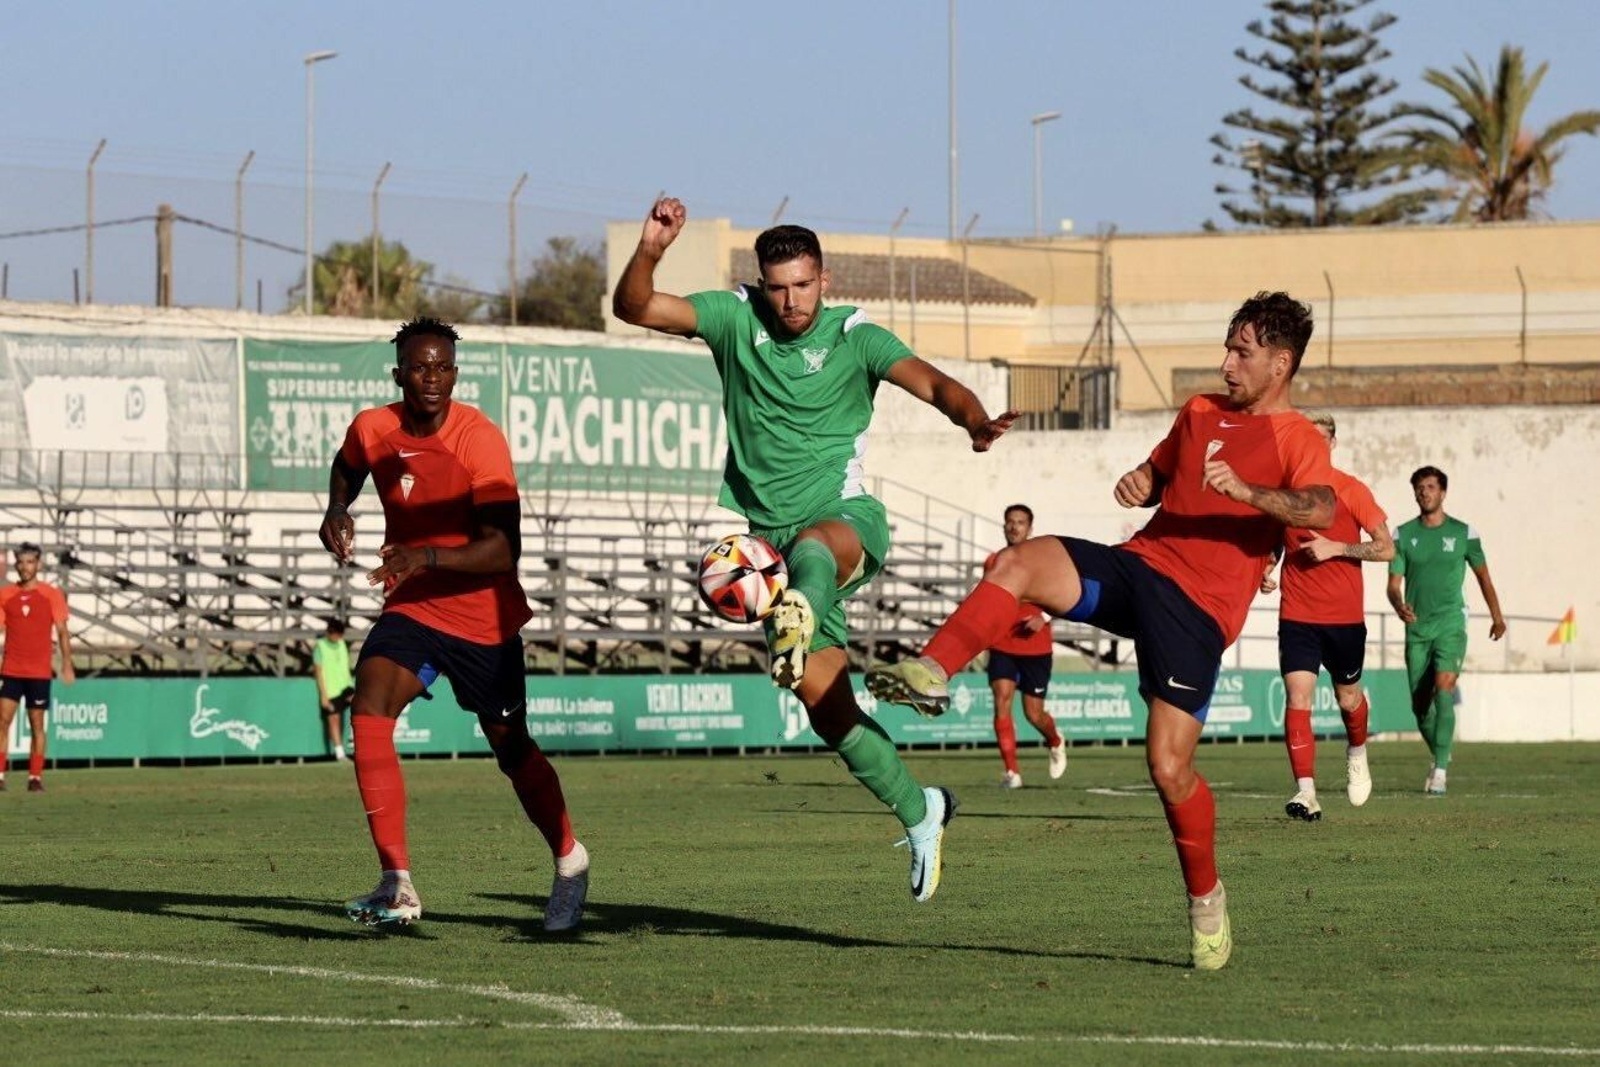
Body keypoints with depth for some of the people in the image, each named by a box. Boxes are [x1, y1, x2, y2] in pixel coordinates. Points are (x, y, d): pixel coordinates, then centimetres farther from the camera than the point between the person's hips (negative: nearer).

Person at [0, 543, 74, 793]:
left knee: (37, 725, 3)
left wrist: (67, 666, -4)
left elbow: (62, 632, 2)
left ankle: (36, 777, 8)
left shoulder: (51, 594, 1)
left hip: (39, 671, -1)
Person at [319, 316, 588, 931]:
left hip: (484, 619, -3)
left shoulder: (479, 438, -20)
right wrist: (337, 512, 3)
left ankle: (569, 859, 41)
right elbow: (347, 466, 23)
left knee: (512, 749, 11)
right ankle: (397, 885, -26)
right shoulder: (373, 430, -5)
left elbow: (504, 550, -28)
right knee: (368, 711, -23)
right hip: (411, 607, 3)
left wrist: (427, 557, -40)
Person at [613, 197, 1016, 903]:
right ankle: (917, 811, 11)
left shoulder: (855, 337, -3)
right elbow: (632, 309, -2)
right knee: (824, 699, -5)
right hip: (764, 526, 3)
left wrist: (974, 420, -39)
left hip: (845, 519, -3)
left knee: (814, 542, -42)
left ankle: (800, 615, -77)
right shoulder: (736, 319, 3)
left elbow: (929, 382, -18)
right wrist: (650, 250, -22)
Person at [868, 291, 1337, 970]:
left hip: (1198, 608, -6)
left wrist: (1246, 491, -38)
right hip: (1138, 564, 6)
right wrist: (1138, 483, 11)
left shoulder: (1297, 440, -1)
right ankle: (932, 674, -34)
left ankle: (1205, 899, 11)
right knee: (1019, 563, -23)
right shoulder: (1200, 413, 20)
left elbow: (1320, 511, -21)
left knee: (1170, 767, -11)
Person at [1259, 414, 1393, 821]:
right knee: (1297, 697, -15)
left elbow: (1386, 548, -4)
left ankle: (1357, 753, 47)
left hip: (1345, 616, -1)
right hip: (1297, 615, 1)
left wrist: (1336, 548, -16)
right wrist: (1265, 571, 0)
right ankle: (1306, 792, -19)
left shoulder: (1351, 491, -4)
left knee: (1348, 699, 14)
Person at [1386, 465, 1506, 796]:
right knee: (1420, 704, 5)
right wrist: (1399, 606, -20)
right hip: (1416, 629, 3)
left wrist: (1497, 617, 22)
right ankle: (1439, 757, 31)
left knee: (1444, 689, -22)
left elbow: (1482, 575, 16)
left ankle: (1440, 771, -24)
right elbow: (1393, 584, 2)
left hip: (1450, 624, -3)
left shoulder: (1463, 533, 3)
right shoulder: (1404, 535, 5)